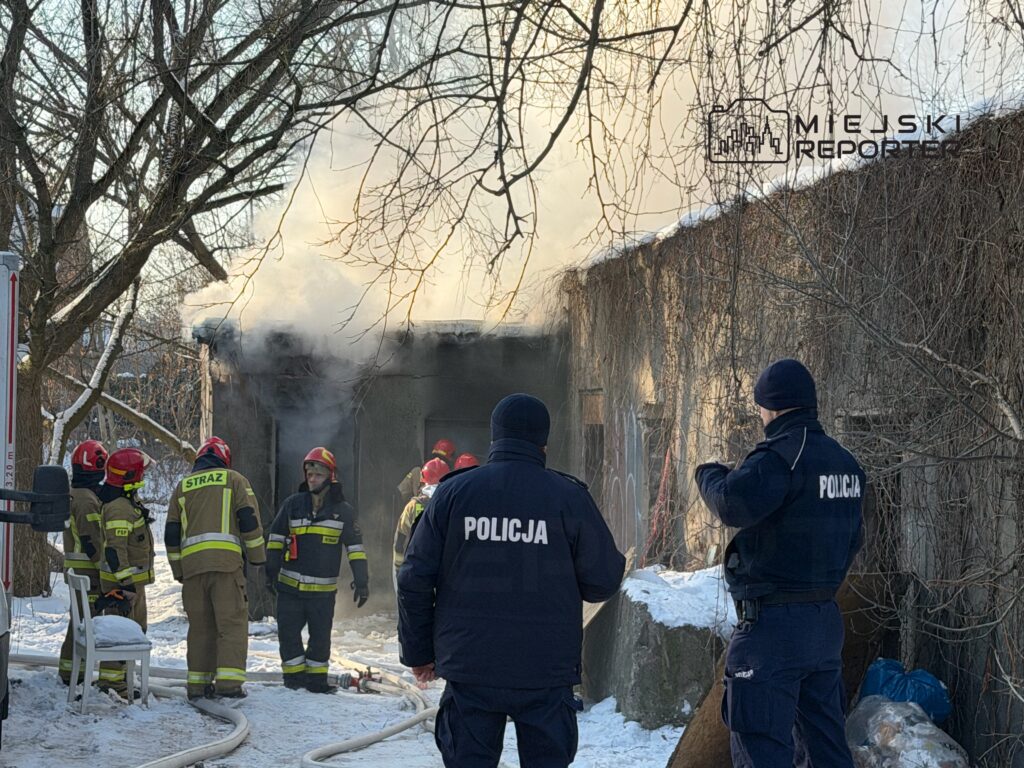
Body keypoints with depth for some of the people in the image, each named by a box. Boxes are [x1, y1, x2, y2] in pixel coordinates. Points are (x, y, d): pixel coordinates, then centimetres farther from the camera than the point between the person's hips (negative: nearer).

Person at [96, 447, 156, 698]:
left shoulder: (127, 502, 13)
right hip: (121, 580, -11)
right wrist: (126, 583, -28)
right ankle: (110, 681, -2)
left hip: (133, 578, 11)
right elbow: (115, 548, -27)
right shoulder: (118, 508, -22)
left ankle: (119, 678, 27)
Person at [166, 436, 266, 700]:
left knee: (200, 625, 9)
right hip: (225, 561, -4)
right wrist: (257, 557, 7)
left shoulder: (183, 486, 20)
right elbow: (249, 520, 0)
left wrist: (178, 570, 24)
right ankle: (229, 681, -13)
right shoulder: (233, 480, 10)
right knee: (232, 623, -4)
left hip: (191, 564, 4)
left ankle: (198, 682, 7)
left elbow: (171, 533, 18)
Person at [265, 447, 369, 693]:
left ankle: (316, 678, 18)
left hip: (323, 589, -1)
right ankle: (294, 676, 13)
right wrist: (271, 570, 8)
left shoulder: (343, 510, 2)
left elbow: (355, 547, 4)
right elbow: (276, 538, 12)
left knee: (320, 637, 5)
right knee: (288, 633, 1)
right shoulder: (293, 504, 3)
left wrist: (361, 581, -1)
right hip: (290, 586, 1)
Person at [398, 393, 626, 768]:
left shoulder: (452, 493, 1)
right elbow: (603, 580, -3)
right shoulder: (568, 497, -3)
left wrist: (418, 652, 11)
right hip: (547, 671, -1)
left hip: (469, 669, 1)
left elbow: (415, 580, 1)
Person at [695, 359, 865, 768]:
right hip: (827, 622, 9)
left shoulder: (781, 455, -16)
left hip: (774, 626, -9)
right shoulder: (844, 462, 12)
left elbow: (733, 504, -30)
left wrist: (710, 474, -11)